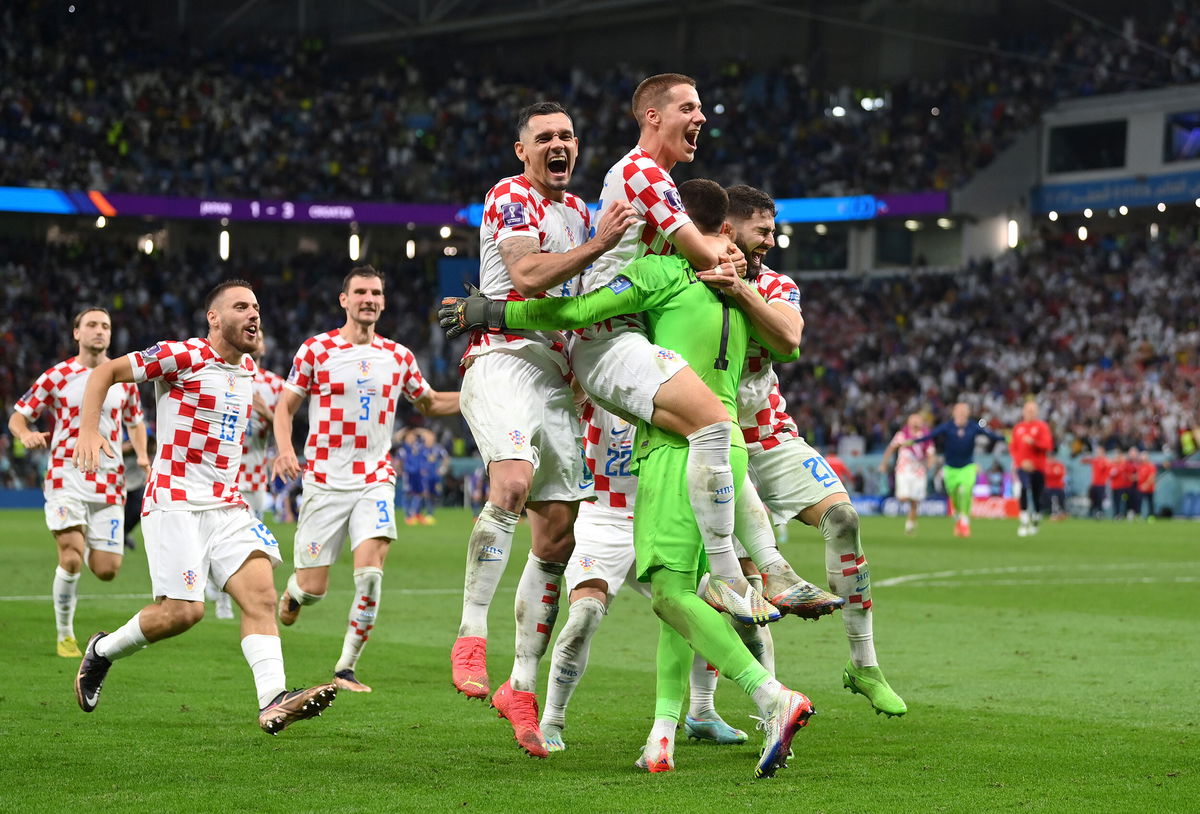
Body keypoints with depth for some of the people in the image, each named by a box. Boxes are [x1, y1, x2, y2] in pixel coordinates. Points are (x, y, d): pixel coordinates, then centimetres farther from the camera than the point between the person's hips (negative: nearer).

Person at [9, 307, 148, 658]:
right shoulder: (58, 376, 1)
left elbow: (135, 422, 25)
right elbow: (17, 417, 4)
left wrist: (142, 455, 5)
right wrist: (26, 434, -20)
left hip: (109, 482, 3)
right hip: (67, 478, -3)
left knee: (106, 570, -3)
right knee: (71, 560, -18)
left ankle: (85, 546, 34)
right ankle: (65, 635, 1)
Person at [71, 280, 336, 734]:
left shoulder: (247, 368, 14)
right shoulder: (184, 357, -8)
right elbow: (105, 372, -5)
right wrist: (88, 431, -16)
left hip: (226, 506, 7)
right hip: (175, 504, -7)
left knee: (260, 593, -13)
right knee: (183, 610, -13)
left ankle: (273, 703, -22)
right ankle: (102, 652, 13)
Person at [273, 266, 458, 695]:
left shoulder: (399, 356, 8)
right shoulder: (316, 349, 0)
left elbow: (430, 403, 23)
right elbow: (285, 405, 4)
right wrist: (284, 449, -15)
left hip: (375, 481, 2)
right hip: (324, 481, -2)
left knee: (370, 574, -17)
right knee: (313, 587, -1)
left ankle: (346, 668, -4)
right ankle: (292, 591, 38)